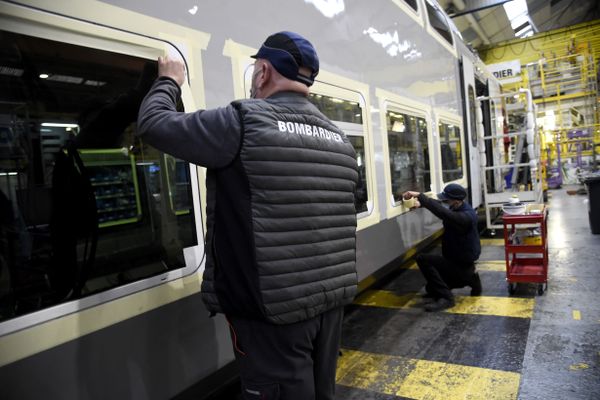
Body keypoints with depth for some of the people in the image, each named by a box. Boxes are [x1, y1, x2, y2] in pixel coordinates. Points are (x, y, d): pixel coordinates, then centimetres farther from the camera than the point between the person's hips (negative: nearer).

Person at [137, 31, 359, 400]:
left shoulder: (244, 123, -14)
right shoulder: (338, 138, 6)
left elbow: (153, 123, -3)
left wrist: (169, 82, 14)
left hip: (272, 310, -6)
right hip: (332, 300, 7)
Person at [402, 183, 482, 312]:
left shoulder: (465, 217, -31)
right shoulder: (458, 208, -3)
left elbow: (442, 212, -47)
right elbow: (439, 205, 5)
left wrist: (419, 195, -45)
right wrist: (421, 202, -17)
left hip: (461, 266, -10)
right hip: (458, 260, 10)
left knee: (422, 259, -23)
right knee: (431, 287, 23)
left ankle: (445, 297, -20)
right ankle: (470, 278, 23)